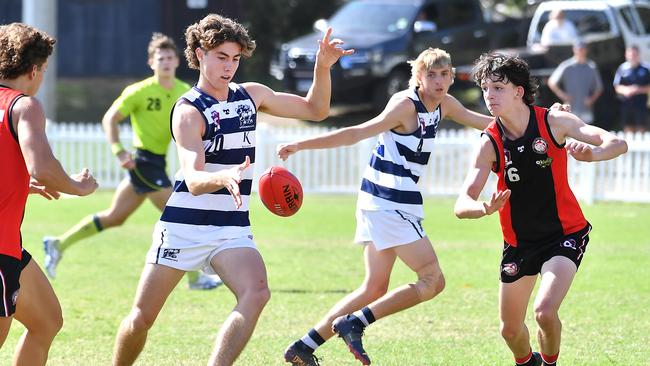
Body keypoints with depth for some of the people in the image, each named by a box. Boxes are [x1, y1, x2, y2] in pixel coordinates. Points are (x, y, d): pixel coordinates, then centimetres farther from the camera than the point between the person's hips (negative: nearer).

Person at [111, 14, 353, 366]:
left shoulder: (250, 95, 6)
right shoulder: (188, 111, -13)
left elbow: (314, 109, 17)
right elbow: (193, 180, -27)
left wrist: (322, 67, -1)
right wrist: (224, 178, -49)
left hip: (232, 229, 4)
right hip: (183, 227, -4)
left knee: (256, 293, -26)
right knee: (141, 317, 1)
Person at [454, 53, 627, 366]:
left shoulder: (553, 122, -15)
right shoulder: (490, 143, -13)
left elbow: (618, 144, -19)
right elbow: (462, 205, -21)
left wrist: (592, 153, -43)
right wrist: (486, 209, -46)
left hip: (566, 233, -3)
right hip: (519, 242, 3)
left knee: (545, 311, -24)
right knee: (510, 329, 10)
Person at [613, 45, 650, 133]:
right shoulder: (622, 69, 5)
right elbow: (617, 87, 7)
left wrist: (639, 90, -14)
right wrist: (625, 90, -13)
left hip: (641, 103, -2)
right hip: (626, 104, 2)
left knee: (641, 129, -5)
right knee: (628, 129, 5)